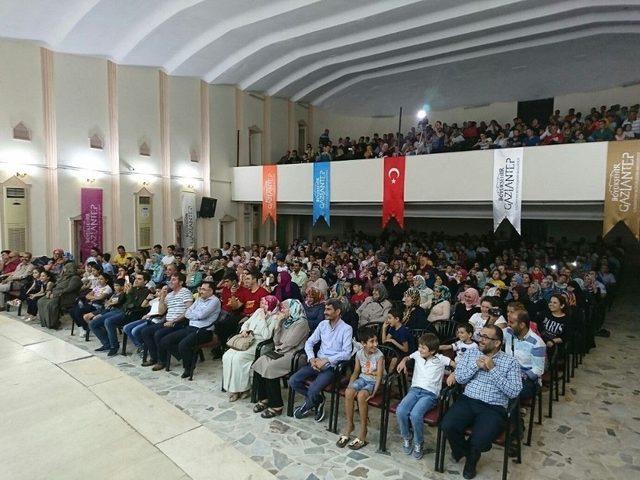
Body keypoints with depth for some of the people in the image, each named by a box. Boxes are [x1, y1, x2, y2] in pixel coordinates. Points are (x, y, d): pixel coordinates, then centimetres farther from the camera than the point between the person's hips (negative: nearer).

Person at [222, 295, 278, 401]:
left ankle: (241, 389, -10)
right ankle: (232, 388, -6)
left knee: (238, 358, -26)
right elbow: (246, 323, 21)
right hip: (247, 340, 7)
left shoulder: (274, 318, -10)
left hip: (260, 345, -7)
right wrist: (244, 330, -1)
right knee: (227, 356, -13)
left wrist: (262, 318, -17)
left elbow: (267, 336, -20)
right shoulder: (258, 311, 13)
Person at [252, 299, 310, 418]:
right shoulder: (285, 321, 15)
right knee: (259, 363, -15)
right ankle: (263, 399, -3)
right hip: (281, 352, 8)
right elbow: (276, 341, 10)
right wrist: (277, 324, 1)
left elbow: (290, 344, -16)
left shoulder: (301, 323, -11)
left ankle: (276, 406, -14)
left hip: (293, 355, -8)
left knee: (270, 368, -26)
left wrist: (279, 349, -1)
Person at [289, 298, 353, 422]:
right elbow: (309, 343, 11)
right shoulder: (323, 324, 9)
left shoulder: (346, 329, -8)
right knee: (293, 381, -12)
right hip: (317, 362, 6)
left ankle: (308, 405, 11)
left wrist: (326, 360, -20)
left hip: (332, 366, -6)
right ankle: (317, 399, 10)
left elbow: (347, 353, -16)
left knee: (313, 390, -26)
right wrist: (312, 358, -7)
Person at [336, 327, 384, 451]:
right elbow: (356, 372, 6)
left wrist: (374, 391, -27)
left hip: (374, 381, -4)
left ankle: (363, 430, -15)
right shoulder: (359, 353, -4)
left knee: (361, 395, -32)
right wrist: (350, 385, -6)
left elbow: (379, 375, -17)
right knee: (348, 392, -25)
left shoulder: (379, 355, -17)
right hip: (362, 378, 4)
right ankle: (349, 424, -4)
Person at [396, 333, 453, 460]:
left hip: (430, 393, -4)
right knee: (400, 411, -24)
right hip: (415, 389, 4)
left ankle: (419, 443, -2)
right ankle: (407, 438, 5)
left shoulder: (441, 359, 0)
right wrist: (403, 361, 11)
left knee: (415, 414, -31)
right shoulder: (417, 355, 11)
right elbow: (408, 357, 31)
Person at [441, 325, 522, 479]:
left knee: (479, 440, -27)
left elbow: (514, 392, -8)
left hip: (493, 408, -2)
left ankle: (471, 456, 13)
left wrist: (493, 369, -13)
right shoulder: (471, 353, 11)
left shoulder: (510, 361, 2)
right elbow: (459, 378, 5)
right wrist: (476, 365, -9)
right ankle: (464, 450, 13)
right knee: (447, 426, -23)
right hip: (467, 400, 3)